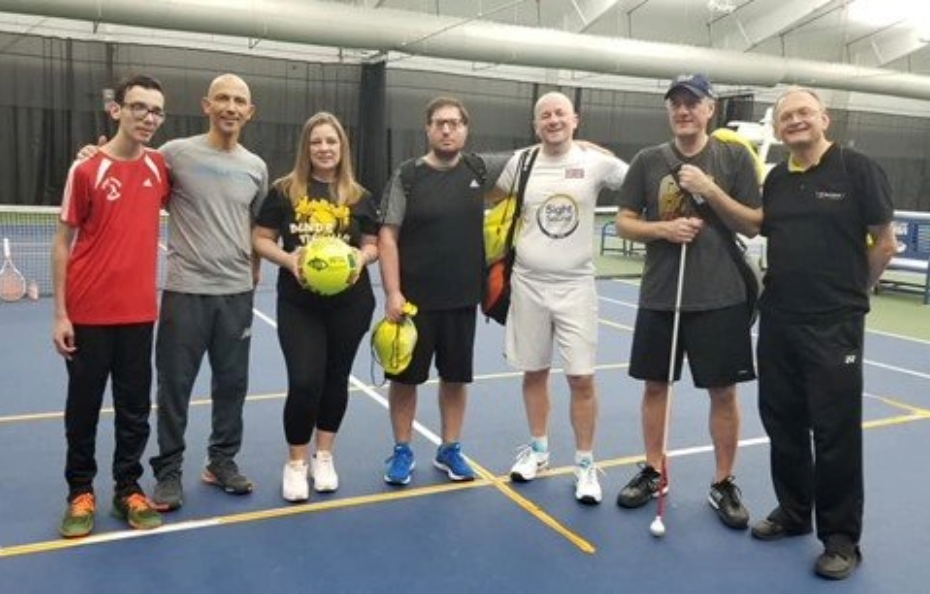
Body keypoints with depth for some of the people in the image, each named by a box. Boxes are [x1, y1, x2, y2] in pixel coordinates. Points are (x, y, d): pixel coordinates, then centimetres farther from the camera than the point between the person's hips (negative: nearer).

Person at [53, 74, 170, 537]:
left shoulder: (160, 168, 3)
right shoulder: (86, 170, -8)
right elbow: (63, 243, -4)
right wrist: (60, 313, -7)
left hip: (139, 312, 3)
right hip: (88, 314, -3)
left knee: (135, 407, 10)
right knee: (83, 405, 9)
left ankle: (128, 490, 24)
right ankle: (81, 492, 24)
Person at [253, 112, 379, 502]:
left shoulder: (358, 196, 4)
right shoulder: (284, 191, -1)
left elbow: (372, 245, 8)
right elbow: (261, 239, 1)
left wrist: (360, 257, -15)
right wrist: (287, 258, -17)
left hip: (349, 302, 2)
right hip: (298, 302, -2)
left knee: (335, 379, 12)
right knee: (304, 382, -6)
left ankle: (323, 457, 32)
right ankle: (295, 463, 17)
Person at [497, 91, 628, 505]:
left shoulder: (596, 162, -5)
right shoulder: (521, 162, 1)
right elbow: (494, 201, 18)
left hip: (575, 285, -2)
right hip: (528, 284, 2)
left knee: (582, 379, -1)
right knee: (534, 373, 12)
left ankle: (585, 464, 15)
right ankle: (537, 449, 31)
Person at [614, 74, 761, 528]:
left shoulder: (735, 157, 0)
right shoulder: (648, 160, 5)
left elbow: (753, 226, -3)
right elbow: (623, 223, 5)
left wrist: (710, 190, -15)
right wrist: (663, 228, -13)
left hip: (720, 298, -2)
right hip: (658, 296, 2)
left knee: (723, 391, 5)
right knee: (655, 385, 11)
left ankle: (724, 484, 21)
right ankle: (653, 472, 28)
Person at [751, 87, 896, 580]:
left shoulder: (857, 169, -6)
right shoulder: (775, 180, 10)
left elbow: (884, 244, -2)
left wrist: (849, 291, 5)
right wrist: (777, 281, 8)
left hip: (834, 326, -5)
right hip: (777, 322, 6)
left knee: (836, 431, 1)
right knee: (782, 423, 13)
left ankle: (841, 538, 16)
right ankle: (793, 511, 32)